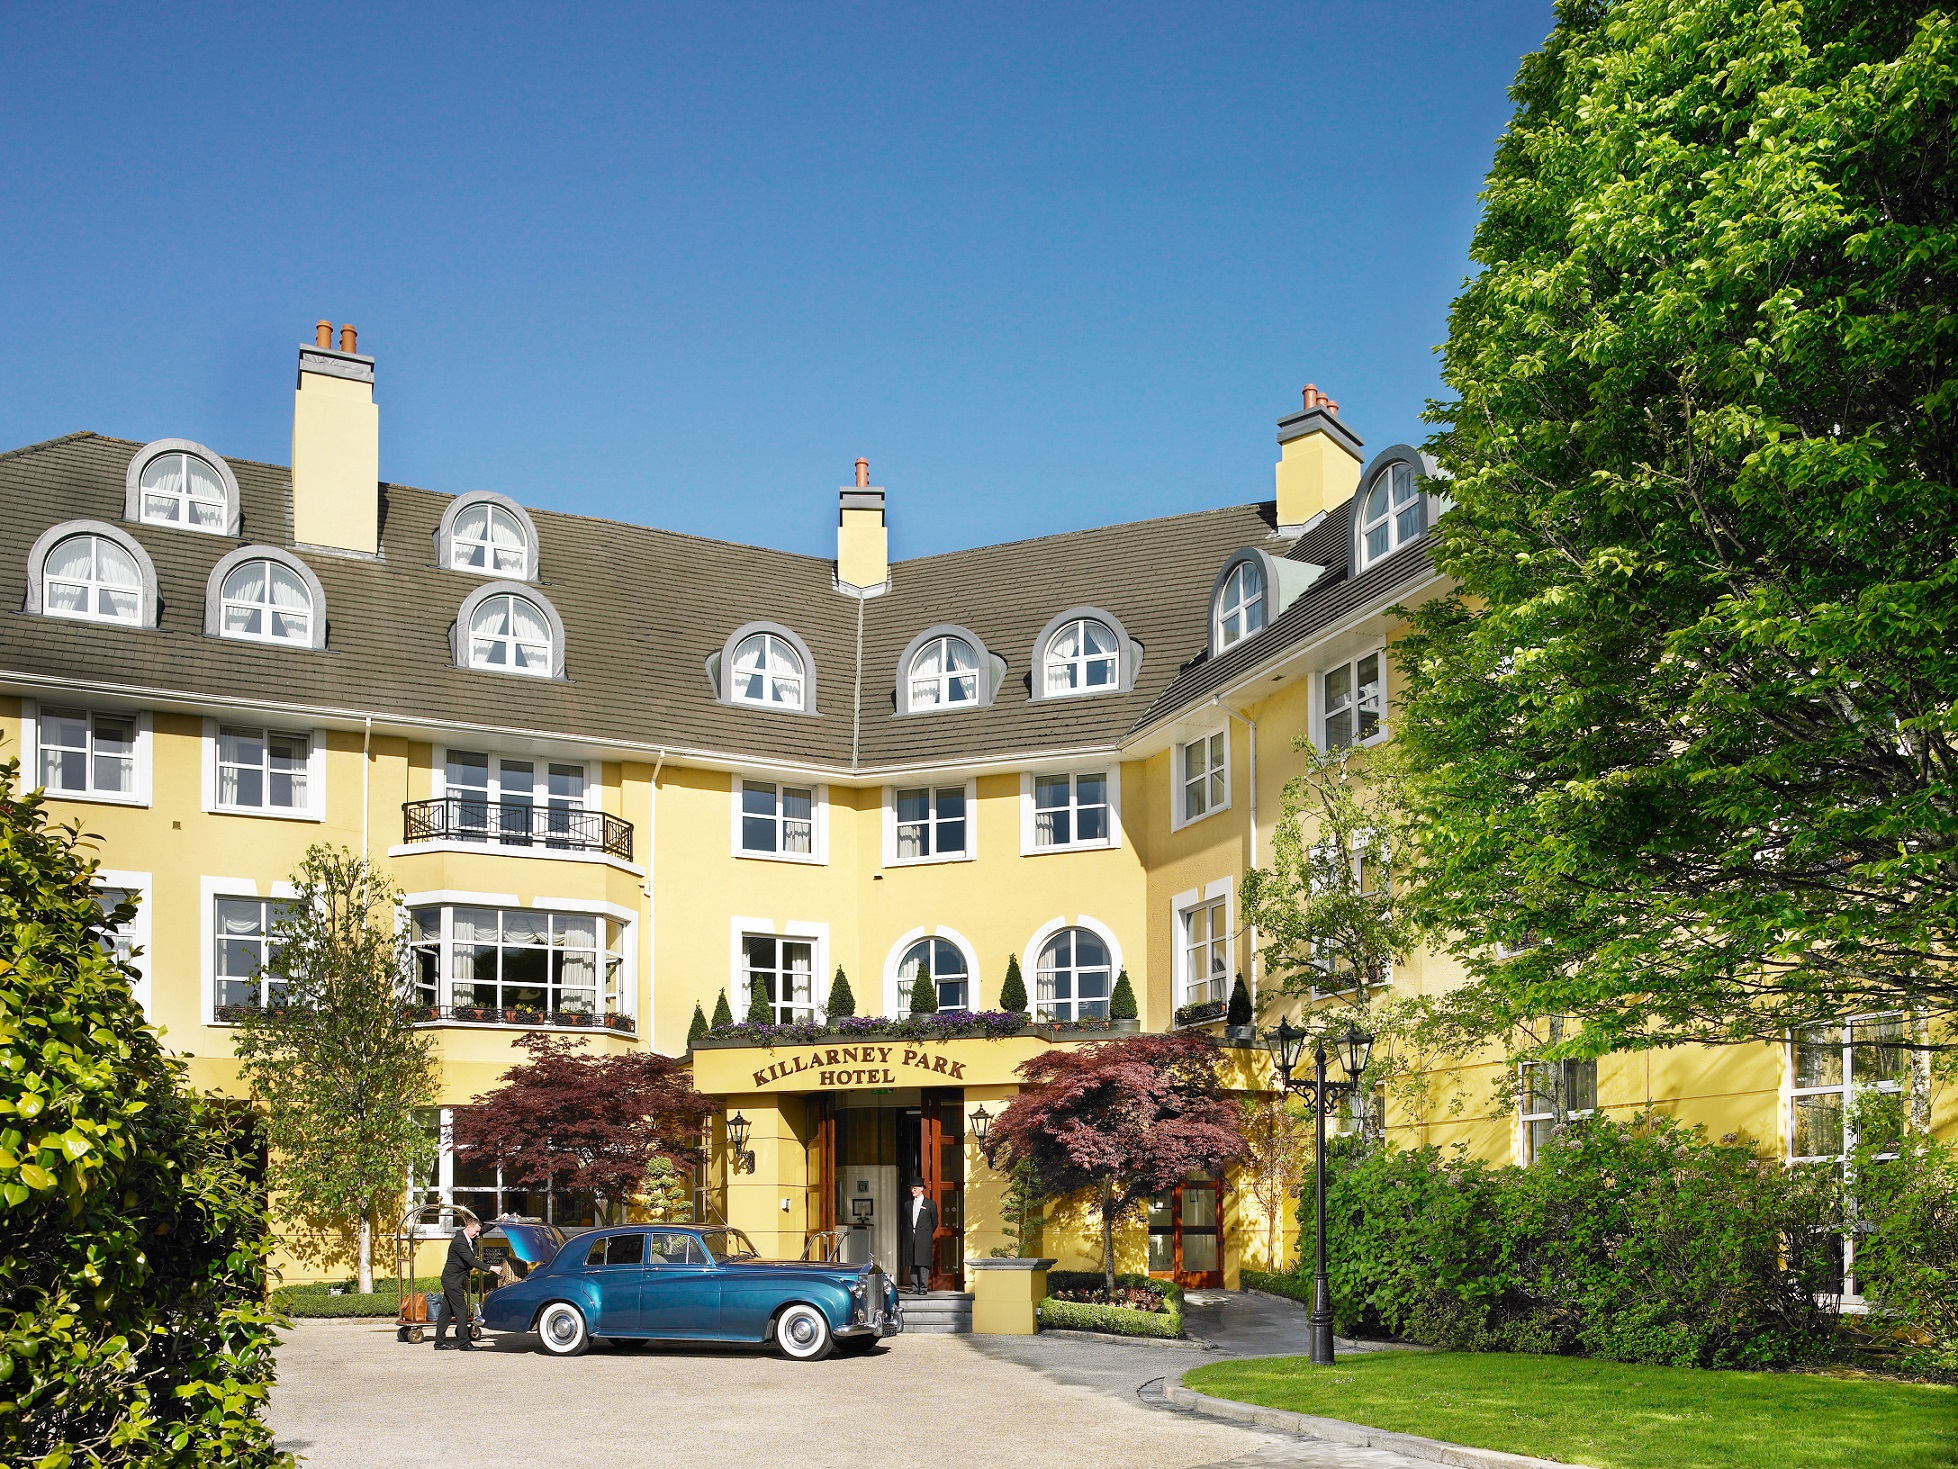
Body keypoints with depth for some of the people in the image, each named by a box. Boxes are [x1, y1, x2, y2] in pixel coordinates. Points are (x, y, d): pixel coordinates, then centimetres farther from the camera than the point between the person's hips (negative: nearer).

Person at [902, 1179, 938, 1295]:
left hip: (923, 1238, -4)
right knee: (913, 1264, 4)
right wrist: (909, 1232, 12)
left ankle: (923, 1288, -3)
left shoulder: (930, 1204, 2)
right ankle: (914, 1288, 8)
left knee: (923, 1264, -6)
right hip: (911, 1238, 4)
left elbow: (935, 1222, 8)